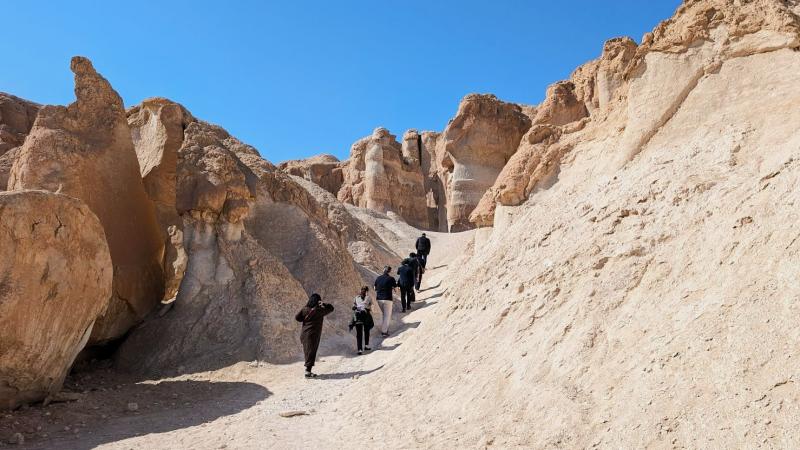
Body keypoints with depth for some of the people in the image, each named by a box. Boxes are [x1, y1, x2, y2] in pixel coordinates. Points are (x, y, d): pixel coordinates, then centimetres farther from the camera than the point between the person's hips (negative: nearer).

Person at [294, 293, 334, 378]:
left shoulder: (305, 309, 2)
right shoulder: (319, 310, -9)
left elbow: (297, 317, 1)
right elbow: (331, 308, 3)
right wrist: (323, 304, 0)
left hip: (304, 334, 5)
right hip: (313, 335, -5)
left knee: (307, 352, 13)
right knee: (311, 353, -2)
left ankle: (308, 370, 20)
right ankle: (308, 371, -5)